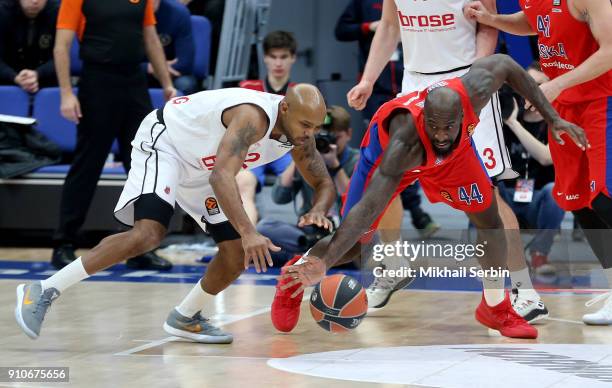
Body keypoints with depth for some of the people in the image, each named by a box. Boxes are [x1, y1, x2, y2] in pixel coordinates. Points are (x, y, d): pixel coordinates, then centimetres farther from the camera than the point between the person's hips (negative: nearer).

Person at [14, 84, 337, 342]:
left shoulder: (299, 134, -10)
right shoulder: (254, 116, -34)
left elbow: (324, 184, 2)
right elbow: (221, 176, -46)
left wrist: (317, 212, -22)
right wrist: (248, 232, -56)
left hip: (200, 165, 9)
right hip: (163, 141, -9)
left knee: (239, 253, 1)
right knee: (149, 233, -29)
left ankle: (184, 318, 23)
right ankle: (42, 292, -26)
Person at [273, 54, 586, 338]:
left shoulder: (472, 92, -40)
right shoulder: (405, 142, -48)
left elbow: (504, 64, -16)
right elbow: (368, 208, -50)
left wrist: (552, 118, -16)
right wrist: (324, 263, -59)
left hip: (455, 152, 4)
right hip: (387, 147, -4)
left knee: (489, 218, -3)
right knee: (351, 245, -3)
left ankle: (495, 307, 17)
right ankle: (296, 275, 27)